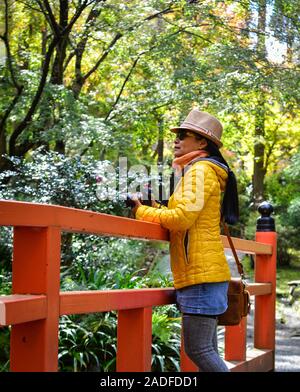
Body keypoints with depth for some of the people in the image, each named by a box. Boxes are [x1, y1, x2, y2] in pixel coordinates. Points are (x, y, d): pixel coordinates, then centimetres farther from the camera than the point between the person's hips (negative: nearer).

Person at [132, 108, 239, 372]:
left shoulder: (201, 169, -7)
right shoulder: (197, 170, 24)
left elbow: (182, 217, -17)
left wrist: (141, 211, -5)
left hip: (201, 274, -10)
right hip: (203, 273, 10)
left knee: (198, 349, -11)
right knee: (206, 350, 10)